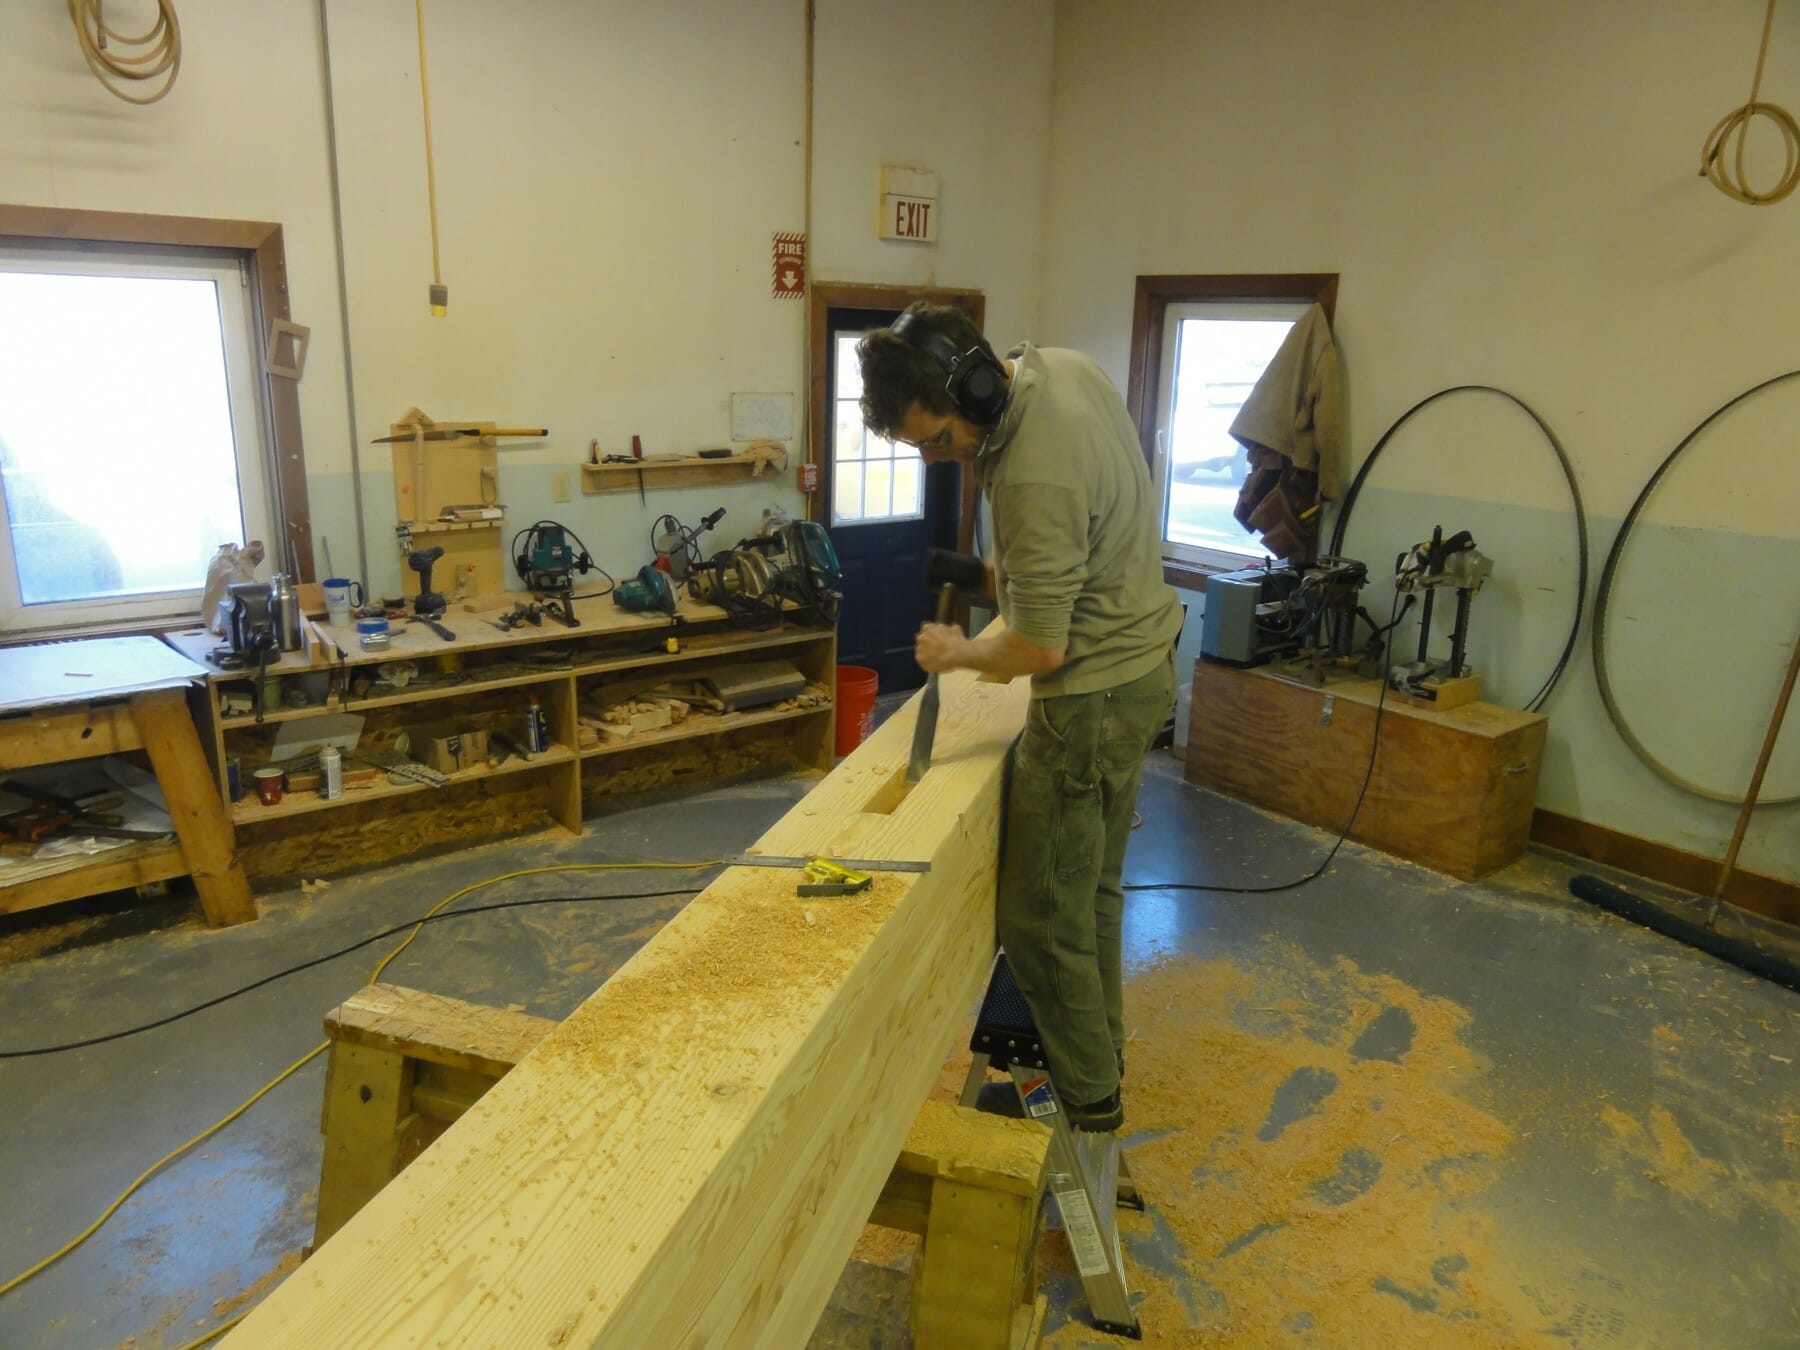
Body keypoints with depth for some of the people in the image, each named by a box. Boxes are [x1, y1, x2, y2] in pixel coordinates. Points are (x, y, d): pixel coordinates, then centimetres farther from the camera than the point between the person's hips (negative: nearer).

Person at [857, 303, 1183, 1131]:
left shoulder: (1035, 481, -30)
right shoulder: (1057, 364, -1)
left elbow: (1039, 650, -24)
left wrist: (960, 652, -5)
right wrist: (1014, 565, 8)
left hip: (1095, 695, -10)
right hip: (1142, 659, 10)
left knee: (1041, 915, 3)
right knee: (1091, 887, 22)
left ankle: (1086, 1097, 21)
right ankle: (1099, 1051, 39)